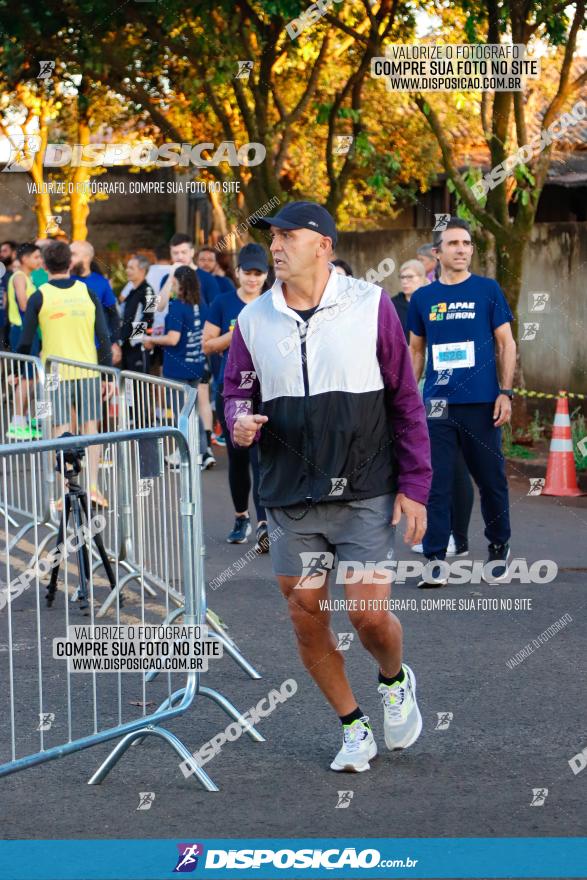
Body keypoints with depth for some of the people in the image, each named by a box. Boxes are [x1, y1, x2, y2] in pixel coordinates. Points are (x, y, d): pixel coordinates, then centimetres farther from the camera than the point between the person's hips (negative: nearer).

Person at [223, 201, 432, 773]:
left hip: (364, 495, -3)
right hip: (289, 499, 3)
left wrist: (414, 485, -4)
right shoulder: (253, 320, 4)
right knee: (306, 620, 4)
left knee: (370, 616, -7)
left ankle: (395, 683, 28)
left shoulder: (370, 306, -3)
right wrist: (239, 421, -12)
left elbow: (406, 399, 0)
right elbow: (237, 390, 13)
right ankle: (353, 728, 25)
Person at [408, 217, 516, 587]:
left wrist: (506, 392, -6)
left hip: (481, 403, -1)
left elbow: (506, 343, 2)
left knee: (491, 480, 7)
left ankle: (499, 549, 25)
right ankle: (436, 559, 5)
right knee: (436, 483, 0)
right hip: (437, 403, 1)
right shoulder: (423, 297, 7)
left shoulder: (488, 289, 2)